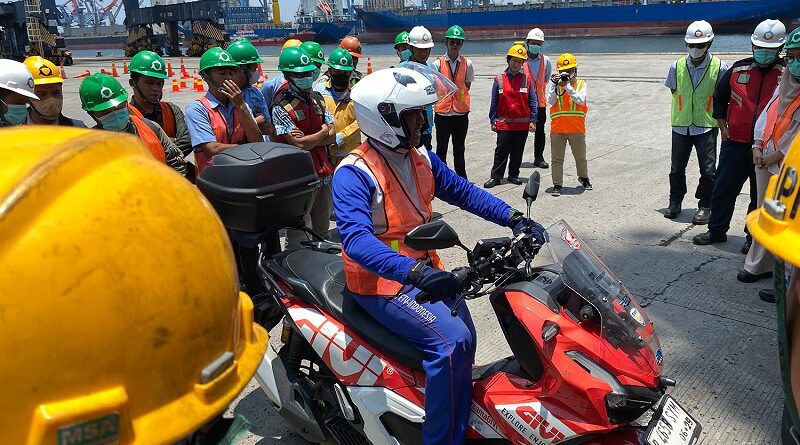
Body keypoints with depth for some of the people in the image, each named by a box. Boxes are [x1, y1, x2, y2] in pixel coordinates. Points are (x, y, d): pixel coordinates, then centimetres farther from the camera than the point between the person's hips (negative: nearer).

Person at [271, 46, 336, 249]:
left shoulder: (317, 99, 9)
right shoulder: (281, 106, -12)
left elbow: (332, 137, 2)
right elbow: (300, 144, -20)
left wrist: (307, 139, -14)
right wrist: (322, 132, -4)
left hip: (323, 174, 7)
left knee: (322, 231, 20)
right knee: (299, 240, -1)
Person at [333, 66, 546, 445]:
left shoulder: (421, 159, 6)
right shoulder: (353, 173, -19)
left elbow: (463, 191, 13)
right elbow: (356, 238, -32)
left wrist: (513, 218, 0)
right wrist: (411, 271, -46)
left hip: (424, 268, 8)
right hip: (382, 281, -7)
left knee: (464, 339, -3)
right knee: (451, 342, -22)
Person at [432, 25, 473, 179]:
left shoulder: (467, 64, 1)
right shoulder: (437, 64, -3)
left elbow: (467, 86, 7)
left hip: (461, 113, 2)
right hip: (442, 113, -1)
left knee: (459, 149, 14)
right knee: (441, 149, 4)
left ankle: (461, 178, 26)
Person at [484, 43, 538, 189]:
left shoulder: (527, 80, 2)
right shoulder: (499, 80, 1)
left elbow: (533, 101, 3)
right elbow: (494, 103, 4)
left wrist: (533, 120, -3)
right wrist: (493, 121, 2)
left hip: (523, 124, 1)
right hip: (504, 123, -1)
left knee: (517, 152, 9)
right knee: (501, 151, 0)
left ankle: (513, 175, 22)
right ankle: (496, 177, 7)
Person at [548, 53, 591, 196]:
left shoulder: (581, 84, 1)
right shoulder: (555, 84, 4)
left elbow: (581, 100, -16)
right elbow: (550, 102, -9)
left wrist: (567, 86, -21)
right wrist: (555, 85, -18)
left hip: (577, 129, 0)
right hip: (557, 129, 0)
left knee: (580, 156, 16)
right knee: (557, 159, 3)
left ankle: (583, 177, 38)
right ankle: (557, 184, 11)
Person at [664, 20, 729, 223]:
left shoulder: (719, 68, -8)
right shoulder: (677, 67, -2)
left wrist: (720, 120, 1)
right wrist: (684, 111, 5)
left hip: (707, 127, -2)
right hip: (681, 125, 2)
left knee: (708, 170, 3)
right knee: (677, 167, 11)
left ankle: (705, 205, 16)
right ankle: (675, 201, 26)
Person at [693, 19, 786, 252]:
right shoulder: (739, 69, 3)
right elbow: (719, 97, 15)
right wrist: (723, 127, 9)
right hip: (735, 143, 2)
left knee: (761, 195, 10)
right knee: (723, 188, 8)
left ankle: (754, 236, 23)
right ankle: (717, 230, 22)